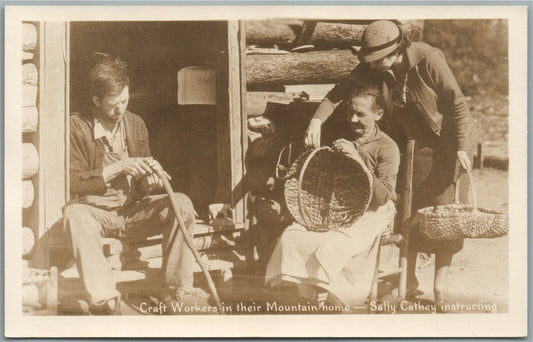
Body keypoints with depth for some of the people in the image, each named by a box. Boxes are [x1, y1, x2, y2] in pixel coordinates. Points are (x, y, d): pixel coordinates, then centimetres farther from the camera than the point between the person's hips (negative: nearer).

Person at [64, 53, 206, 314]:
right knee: (74, 213, -38)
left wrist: (151, 179, -13)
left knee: (181, 203, -21)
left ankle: (180, 287, -19)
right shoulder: (77, 127, -5)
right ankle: (103, 299, -40)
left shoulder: (135, 124, 9)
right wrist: (118, 168, -18)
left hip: (132, 210, 4)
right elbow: (73, 183, -11)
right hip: (97, 212, -3)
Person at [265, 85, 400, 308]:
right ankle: (307, 297, -4)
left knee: (331, 247, -33)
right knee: (291, 237, -18)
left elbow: (383, 197, -19)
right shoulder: (340, 136, 9)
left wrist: (357, 160, -26)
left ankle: (339, 302, -10)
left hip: (371, 214, -6)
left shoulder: (387, 148, -9)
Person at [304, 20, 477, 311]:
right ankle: (409, 282, 18)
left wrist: (461, 148, -21)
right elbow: (340, 91, -9)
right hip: (412, 144, 5)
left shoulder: (428, 60, -25)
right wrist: (317, 120, -26)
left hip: (447, 142, -4)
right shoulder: (370, 69, -12)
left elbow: (457, 103, -20)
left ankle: (440, 286, 9)